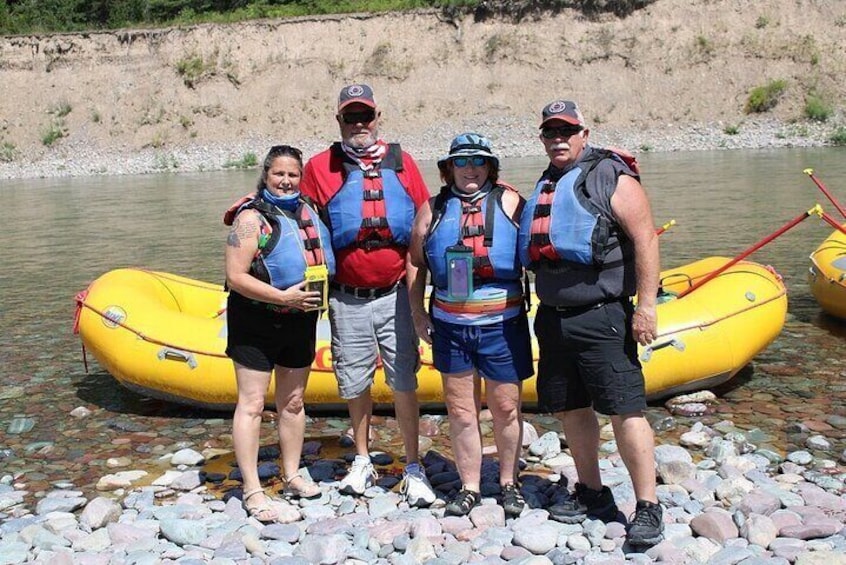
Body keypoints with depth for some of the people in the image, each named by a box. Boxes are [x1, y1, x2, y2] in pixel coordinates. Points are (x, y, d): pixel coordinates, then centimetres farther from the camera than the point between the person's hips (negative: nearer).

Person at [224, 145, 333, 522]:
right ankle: (251, 490, 6)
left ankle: (292, 477, 28)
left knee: (293, 403, 15)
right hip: (256, 323, -6)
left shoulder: (307, 212, 7)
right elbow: (236, 277, -19)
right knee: (252, 405, -1)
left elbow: (323, 263, 21)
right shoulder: (252, 217, -12)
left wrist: (319, 293, 4)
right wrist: (283, 297, -24)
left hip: (300, 321, 6)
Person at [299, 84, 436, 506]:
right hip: (347, 300, 0)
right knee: (355, 385, 11)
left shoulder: (401, 163, 5)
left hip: (394, 295, 0)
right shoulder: (320, 167, 2)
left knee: (404, 383, 2)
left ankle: (413, 468, 13)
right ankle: (362, 461, 29)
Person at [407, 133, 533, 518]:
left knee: (505, 408, 7)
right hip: (449, 324, 2)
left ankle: (509, 483, 25)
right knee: (460, 410, 8)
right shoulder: (433, 209, 9)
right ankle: (469, 487, 21)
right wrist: (418, 313, 9)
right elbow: (415, 263, 14)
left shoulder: (508, 202, 2)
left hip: (502, 324, -2)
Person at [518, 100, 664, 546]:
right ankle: (592, 494, 27)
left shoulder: (610, 177, -5)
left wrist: (645, 304, -18)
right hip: (554, 317, 8)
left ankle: (648, 506, 2)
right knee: (571, 409, 13)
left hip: (602, 317, -7)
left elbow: (645, 239, -12)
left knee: (625, 410, -7)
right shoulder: (544, 186, 17)